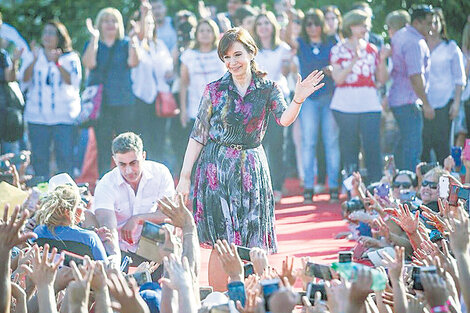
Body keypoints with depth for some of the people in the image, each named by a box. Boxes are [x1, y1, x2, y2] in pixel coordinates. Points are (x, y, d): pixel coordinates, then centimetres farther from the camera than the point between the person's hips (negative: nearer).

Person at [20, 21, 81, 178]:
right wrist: (34, 60, -12)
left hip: (64, 116, -3)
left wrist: (57, 62, -20)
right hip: (37, 116, 3)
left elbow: (73, 80, -10)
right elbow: (24, 79, 3)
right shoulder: (36, 55, 13)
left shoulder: (70, 57, 5)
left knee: (65, 158, -7)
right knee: (39, 158, 1)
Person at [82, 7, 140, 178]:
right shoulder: (92, 44, 10)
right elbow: (90, 64, -9)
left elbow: (133, 62, -7)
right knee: (103, 147, -3)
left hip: (124, 102, 0)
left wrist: (133, 40, -16)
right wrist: (94, 38, -11)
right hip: (100, 103, 0)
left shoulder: (126, 44, 11)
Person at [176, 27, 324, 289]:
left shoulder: (268, 89, 2)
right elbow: (198, 136, 3)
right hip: (217, 169, -1)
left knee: (251, 242, -1)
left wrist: (298, 100, -36)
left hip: (251, 168, 1)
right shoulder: (215, 90, 2)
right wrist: (185, 176, -1)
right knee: (220, 242, -5)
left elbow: (285, 119, -16)